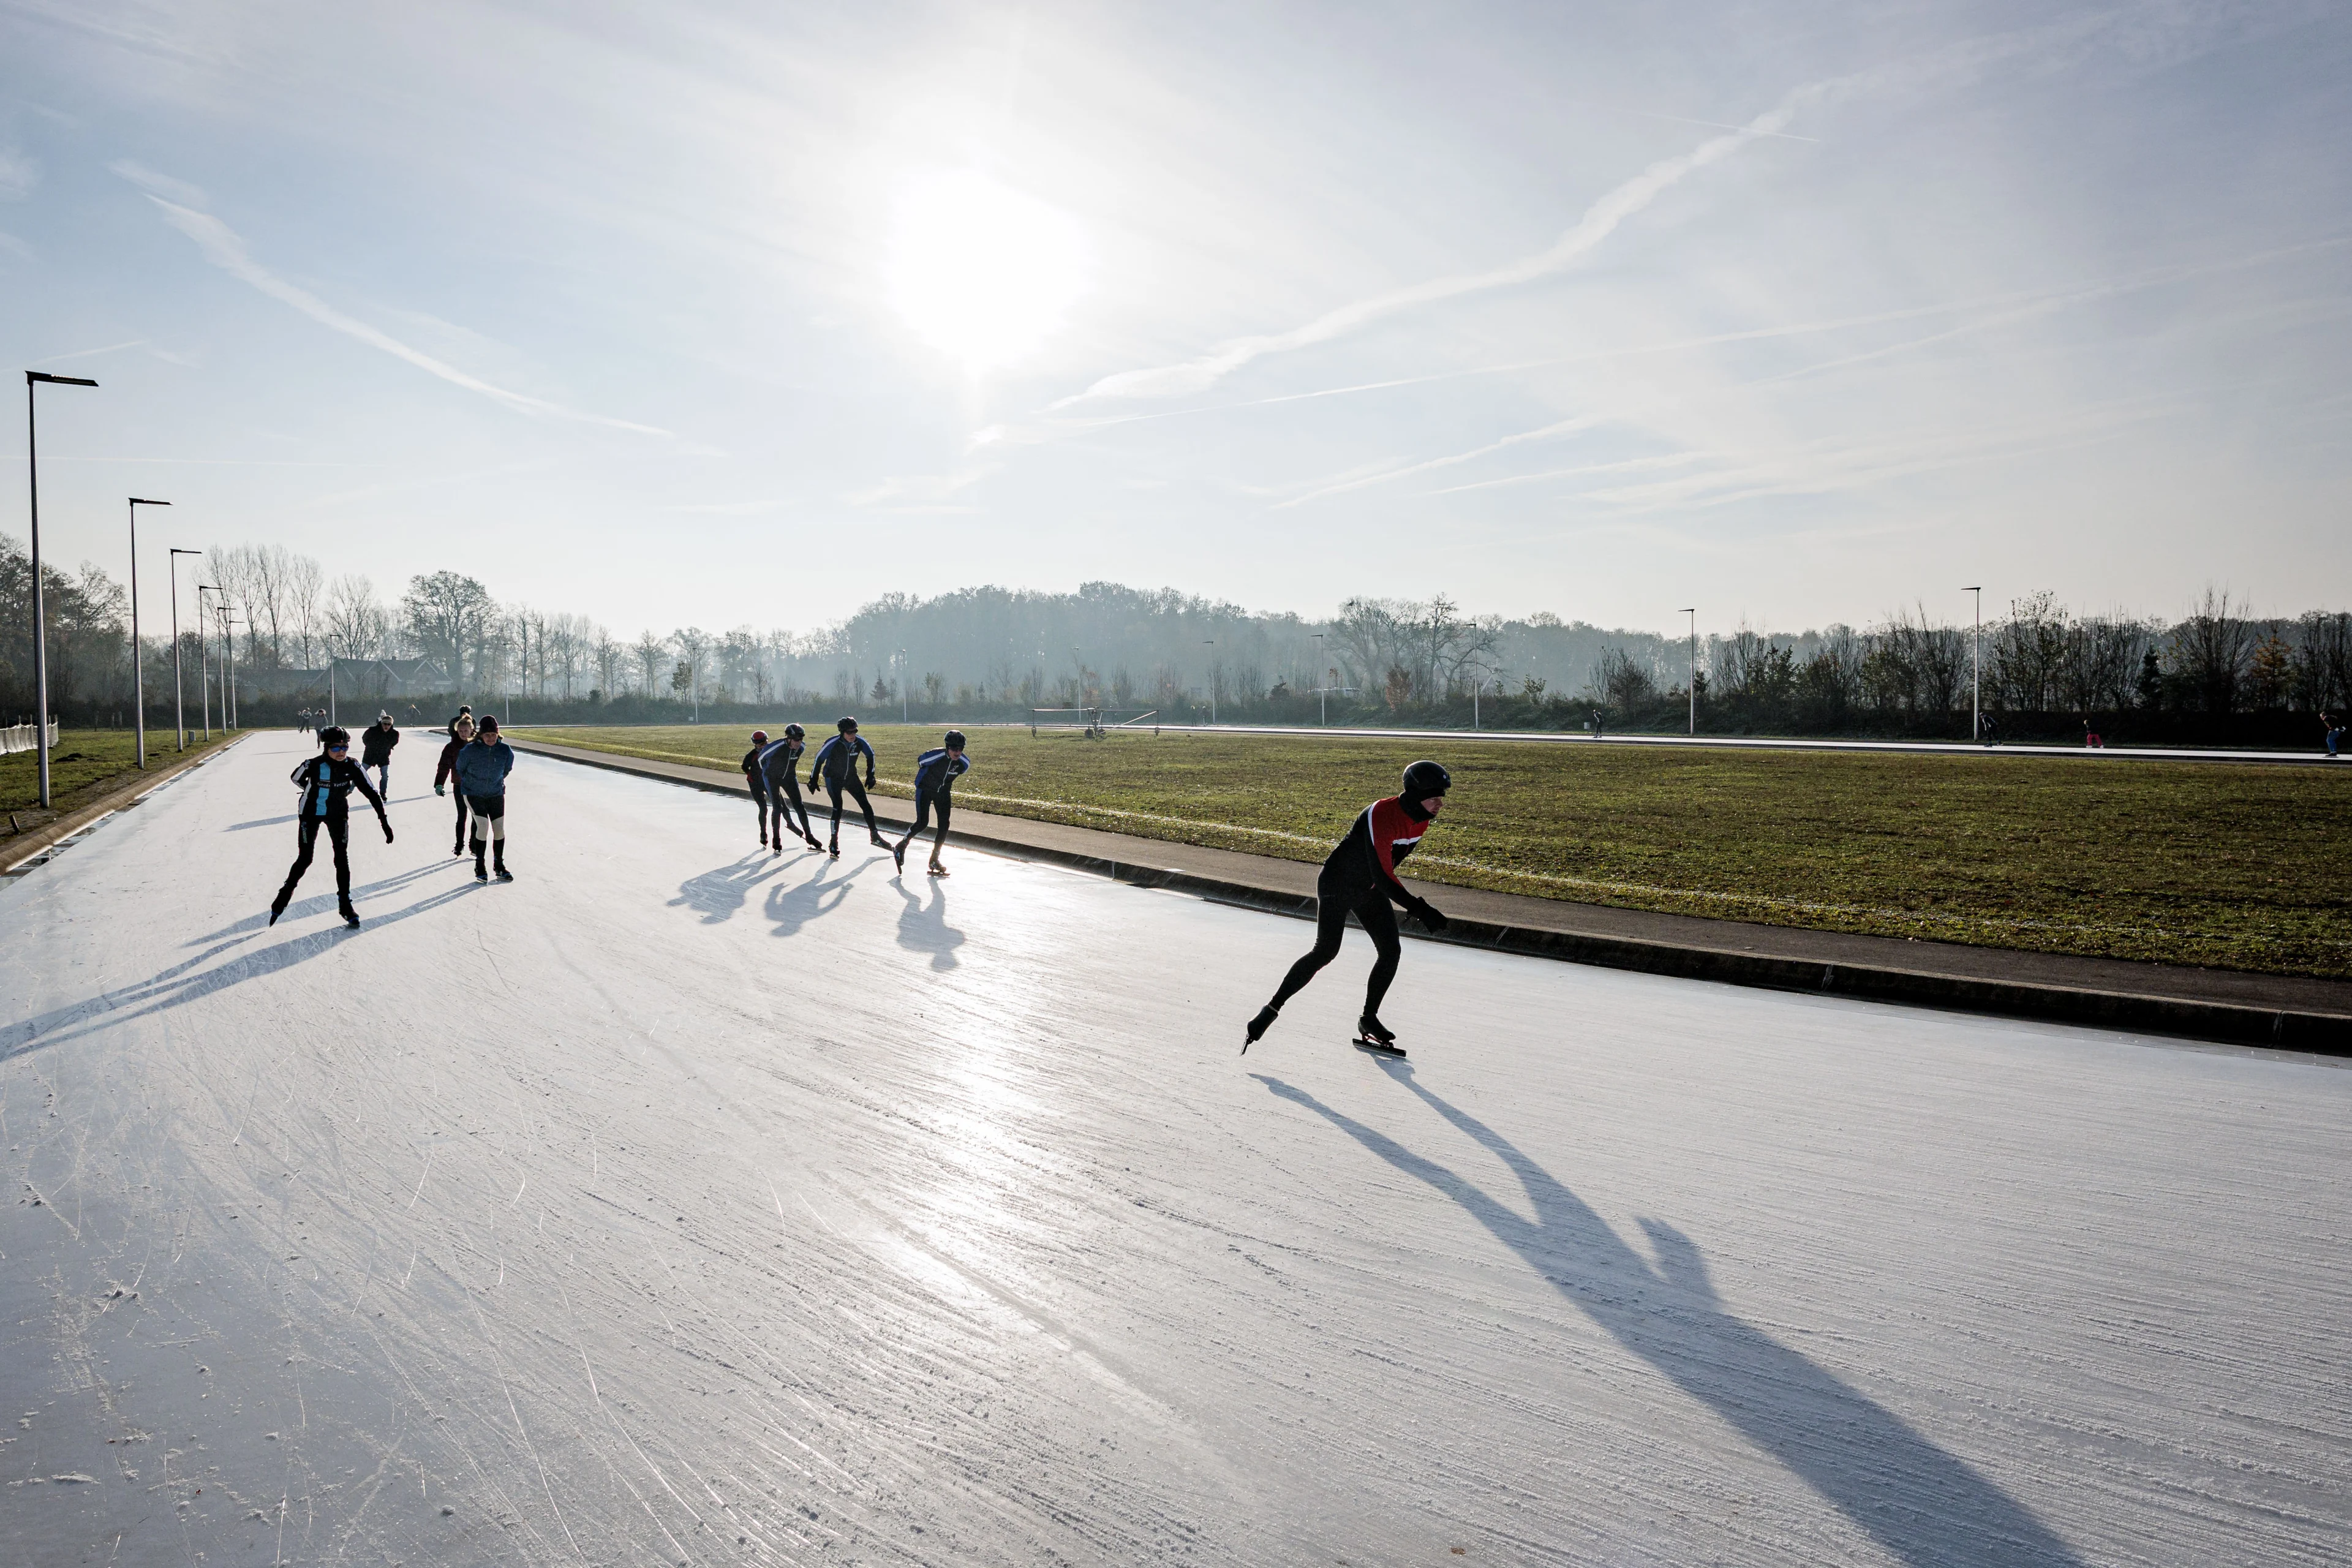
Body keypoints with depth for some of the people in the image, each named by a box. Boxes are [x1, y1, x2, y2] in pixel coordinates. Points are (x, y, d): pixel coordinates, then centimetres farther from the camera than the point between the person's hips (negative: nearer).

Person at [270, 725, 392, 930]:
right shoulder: (313, 765, -27)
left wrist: (384, 821, -21)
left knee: (342, 857, 0)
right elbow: (295, 778, -4)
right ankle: (284, 897, 24)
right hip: (311, 813, -2)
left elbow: (371, 793, -17)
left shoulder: (352, 767, -21)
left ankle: (345, 904, 12)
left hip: (338, 814, 2)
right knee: (305, 859, 2)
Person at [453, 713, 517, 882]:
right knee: (483, 827, -13)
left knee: (499, 829, 1)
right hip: (474, 794, -3)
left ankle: (499, 865, 18)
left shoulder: (505, 750, -10)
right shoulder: (470, 750, -17)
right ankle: (479, 866, 2)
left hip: (496, 794, 3)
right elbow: (460, 768, 2)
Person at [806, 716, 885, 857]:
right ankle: (834, 842, -7)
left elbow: (871, 755, 2)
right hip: (833, 777, -4)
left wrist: (870, 776, 2)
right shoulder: (833, 744, -27)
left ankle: (875, 836, 13)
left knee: (865, 804, 1)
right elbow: (819, 759, -15)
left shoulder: (860, 742, -17)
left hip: (851, 776, 4)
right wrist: (813, 780, -11)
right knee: (838, 807, -17)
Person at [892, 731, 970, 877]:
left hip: (943, 793, 4)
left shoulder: (964, 763, -18)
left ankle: (934, 860, 8)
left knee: (944, 825, -4)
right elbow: (920, 761, -8)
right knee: (922, 822, -14)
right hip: (925, 790, -4)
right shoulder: (935, 756, -31)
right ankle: (900, 847, 10)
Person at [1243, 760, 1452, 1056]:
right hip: (1338, 885, -8)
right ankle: (1272, 1009, -7)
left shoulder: (1422, 817, -6)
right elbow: (1382, 874, -35)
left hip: (1371, 889, 8)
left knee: (1390, 951, 0)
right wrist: (1419, 909, -38)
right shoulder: (1382, 815, -32)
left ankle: (1369, 1018, 15)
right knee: (1325, 951, -15)